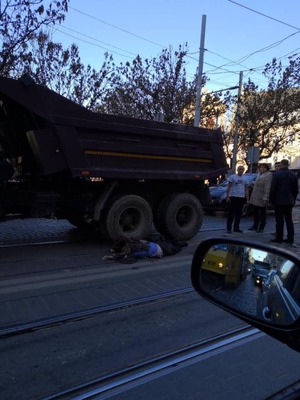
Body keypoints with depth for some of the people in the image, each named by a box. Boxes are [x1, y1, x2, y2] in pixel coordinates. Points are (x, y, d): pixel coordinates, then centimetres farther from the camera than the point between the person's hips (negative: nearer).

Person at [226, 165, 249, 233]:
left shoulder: (245, 179, 13)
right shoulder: (232, 177, 0)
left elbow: (246, 189, 14)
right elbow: (229, 187, -2)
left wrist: (247, 199, 9)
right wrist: (227, 197, -9)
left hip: (242, 197, 4)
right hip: (233, 197, -4)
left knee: (239, 213, 8)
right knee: (231, 213, -3)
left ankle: (236, 228, 17)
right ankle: (229, 228, 2)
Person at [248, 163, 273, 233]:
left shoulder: (268, 176, -13)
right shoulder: (259, 175, 16)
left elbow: (268, 188, -20)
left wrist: (265, 198, -25)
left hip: (262, 198, -8)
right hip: (255, 198, 8)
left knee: (262, 214, 0)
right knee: (255, 213, 14)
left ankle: (261, 228, 8)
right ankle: (255, 226, 25)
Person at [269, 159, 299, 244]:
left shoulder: (277, 174, -9)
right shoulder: (293, 175, 7)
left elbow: (273, 189, -10)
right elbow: (295, 190, 11)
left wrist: (271, 200, -2)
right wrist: (293, 200, 18)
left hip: (279, 201, -5)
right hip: (289, 201, 5)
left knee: (279, 220, -1)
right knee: (289, 220, 9)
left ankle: (279, 238, 2)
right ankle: (290, 239, 11)